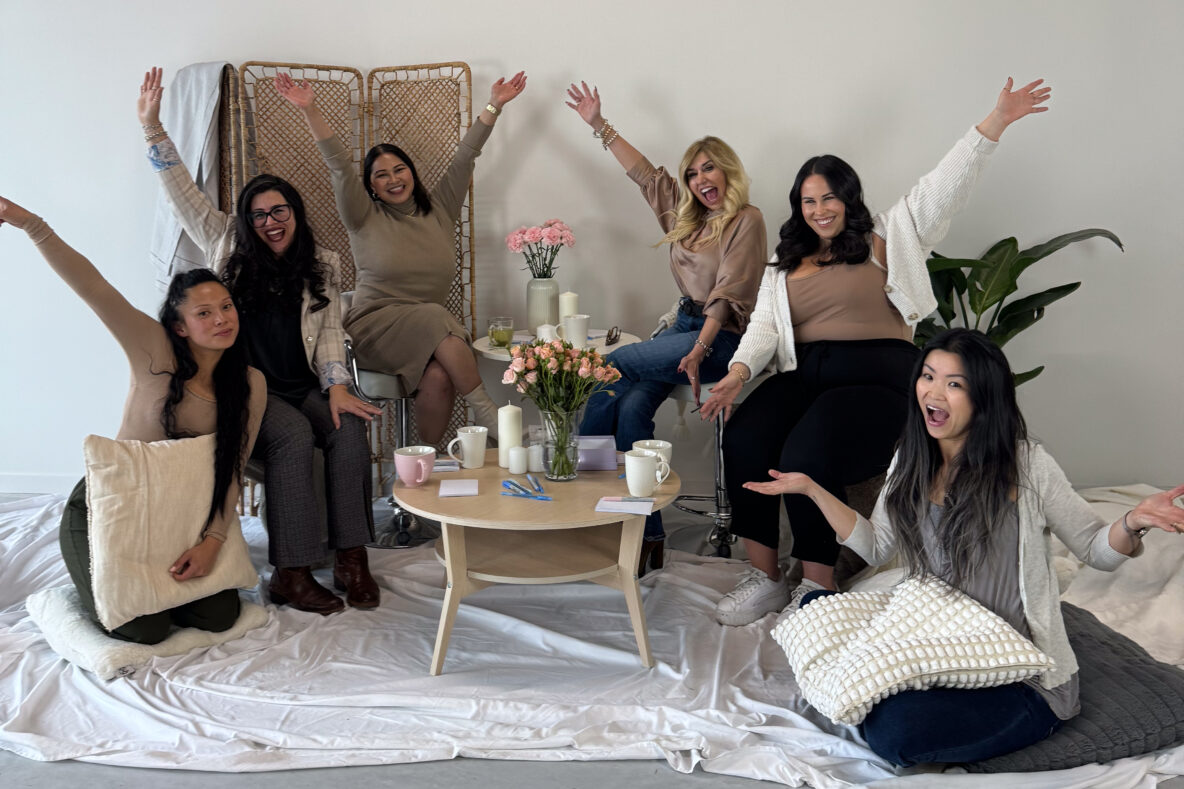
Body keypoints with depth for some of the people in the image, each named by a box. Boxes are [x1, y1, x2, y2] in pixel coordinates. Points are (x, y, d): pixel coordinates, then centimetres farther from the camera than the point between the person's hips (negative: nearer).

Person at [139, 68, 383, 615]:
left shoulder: (323, 265, 11)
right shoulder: (227, 246, 9)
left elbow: (330, 329, 2)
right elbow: (182, 193, 4)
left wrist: (337, 387, -13)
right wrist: (152, 127, -5)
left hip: (304, 387, 2)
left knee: (349, 426, -27)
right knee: (294, 435, -31)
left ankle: (351, 558, -24)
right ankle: (290, 573, -29)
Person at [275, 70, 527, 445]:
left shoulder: (440, 210, 16)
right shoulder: (365, 217, 10)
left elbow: (465, 157, 12)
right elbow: (338, 164, 0)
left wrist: (494, 106, 10)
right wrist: (310, 109, -10)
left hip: (432, 330, 2)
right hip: (376, 326, -2)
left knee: (438, 378, -32)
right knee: (437, 320, -33)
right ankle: (487, 413, -25)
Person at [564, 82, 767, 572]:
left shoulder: (746, 220, -5)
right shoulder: (685, 214, 18)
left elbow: (727, 294, -15)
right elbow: (643, 172, 24)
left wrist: (699, 351, -26)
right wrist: (599, 125, 24)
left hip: (722, 337, -6)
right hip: (684, 325, 7)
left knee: (613, 367, -22)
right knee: (631, 406, -21)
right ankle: (647, 533, -20)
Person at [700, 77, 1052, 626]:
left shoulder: (885, 239, 12)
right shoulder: (784, 266, 23)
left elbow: (943, 186, 4)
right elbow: (764, 326, 11)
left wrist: (996, 122, -6)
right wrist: (739, 370, -9)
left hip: (875, 376, -4)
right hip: (802, 374, 4)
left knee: (807, 456, -31)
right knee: (743, 441, -26)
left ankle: (818, 589, -13)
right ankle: (764, 579, -13)